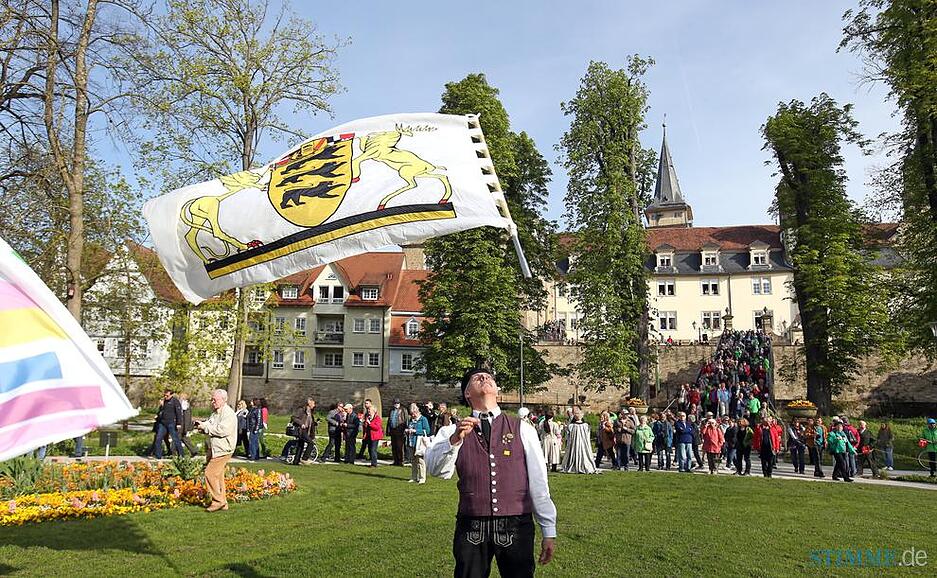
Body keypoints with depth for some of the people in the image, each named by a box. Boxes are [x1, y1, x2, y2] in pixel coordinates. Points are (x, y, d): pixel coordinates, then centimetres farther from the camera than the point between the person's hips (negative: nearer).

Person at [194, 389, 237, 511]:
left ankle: (218, 500, -4)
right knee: (218, 476, 12)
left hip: (222, 450, -10)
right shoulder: (215, 413, 18)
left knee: (210, 473, -13)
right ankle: (222, 503, 18)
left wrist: (205, 426, -16)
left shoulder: (229, 414, -14)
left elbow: (222, 430, -25)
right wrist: (201, 427, 6)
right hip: (214, 449, 10)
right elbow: (210, 429, 28)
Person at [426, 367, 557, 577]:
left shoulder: (523, 430, 2)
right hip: (471, 528, 0)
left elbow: (538, 483, 3)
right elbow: (437, 470, -13)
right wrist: (455, 439, -29)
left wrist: (549, 532, 4)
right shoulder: (452, 431, 3)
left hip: (516, 527, 0)